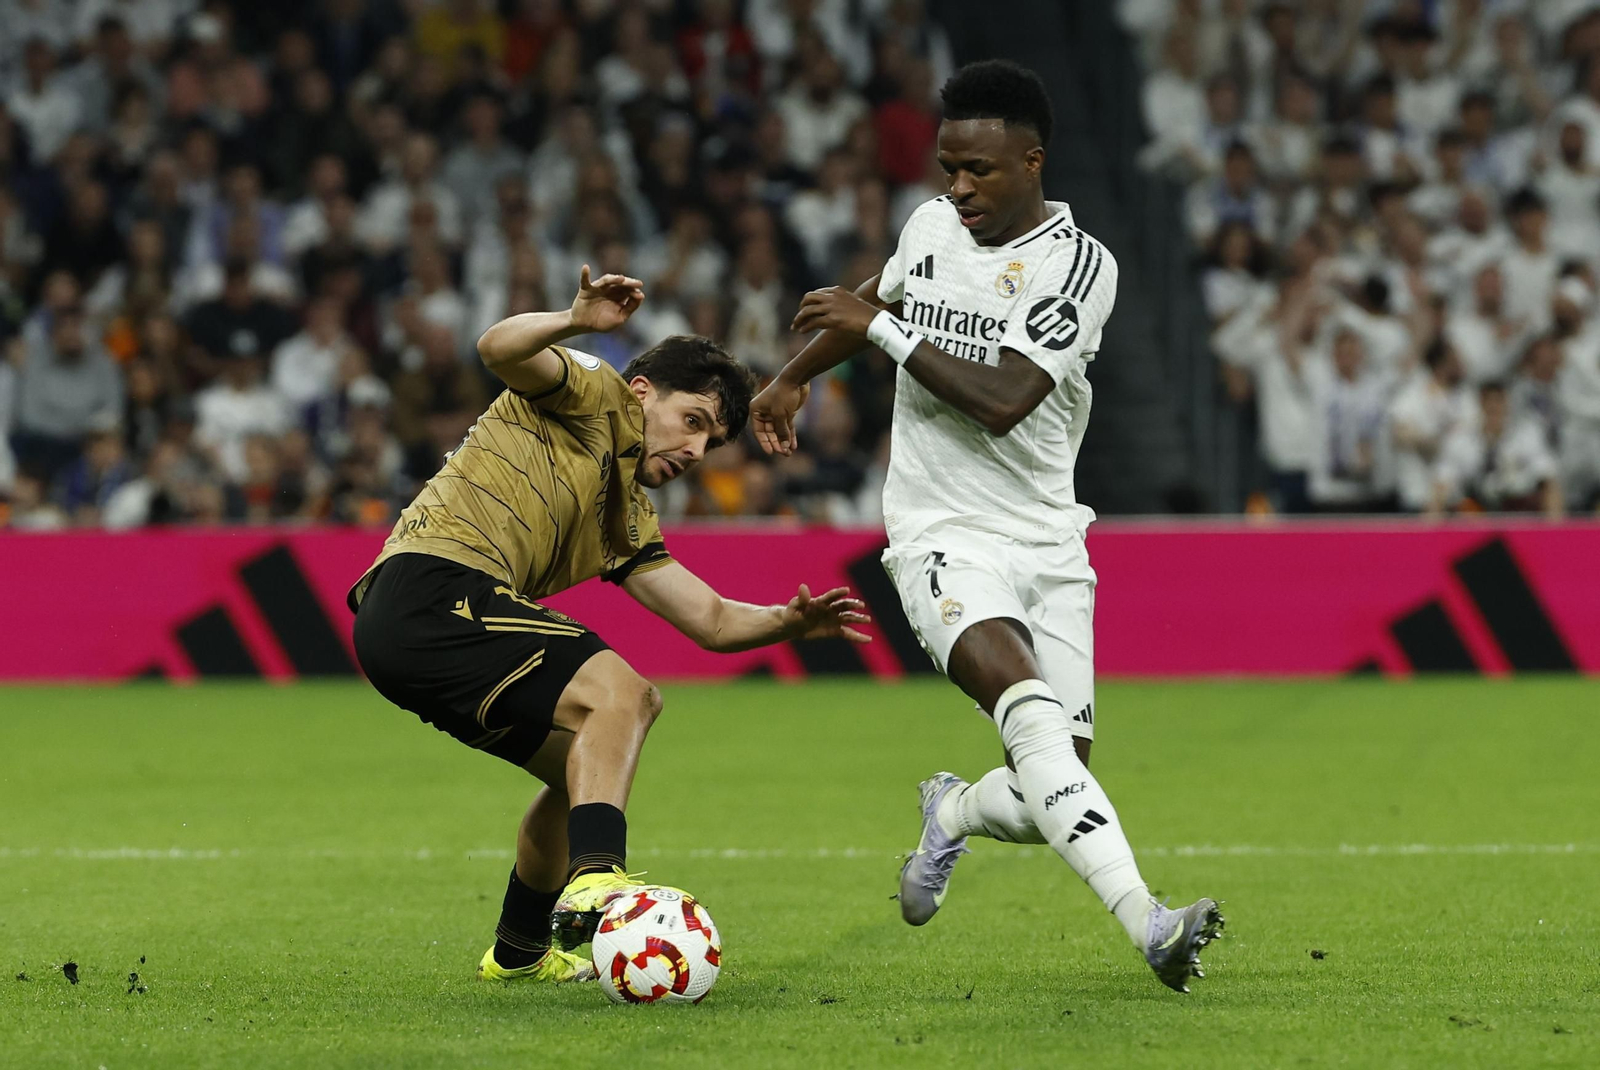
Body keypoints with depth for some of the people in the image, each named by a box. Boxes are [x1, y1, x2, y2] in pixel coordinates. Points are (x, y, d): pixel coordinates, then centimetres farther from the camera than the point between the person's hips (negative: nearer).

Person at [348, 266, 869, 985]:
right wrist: (576, 323, -34)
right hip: (434, 584, -10)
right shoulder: (593, 396, 7)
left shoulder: (626, 517, 29)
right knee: (619, 693, -20)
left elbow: (710, 620, 23)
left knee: (591, 763, 20)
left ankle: (519, 952, 33)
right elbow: (500, 349, -15)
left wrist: (789, 623, 4)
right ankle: (593, 883, -38)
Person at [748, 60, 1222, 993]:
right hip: (945, 538, 0)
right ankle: (1146, 922, -41)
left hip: (1048, 541, 0)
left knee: (1048, 796, -5)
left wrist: (882, 331, -15)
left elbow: (1003, 401, -20)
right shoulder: (932, 227, 5)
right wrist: (795, 378, 38)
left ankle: (954, 813, 31)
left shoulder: (1081, 265, -9)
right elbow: (879, 298, 29)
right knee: (1031, 708, -28)